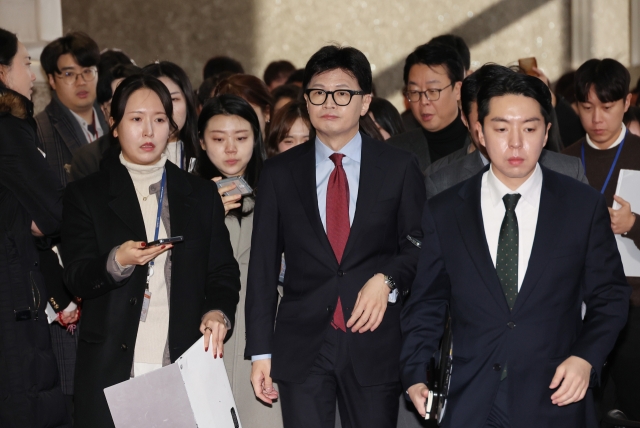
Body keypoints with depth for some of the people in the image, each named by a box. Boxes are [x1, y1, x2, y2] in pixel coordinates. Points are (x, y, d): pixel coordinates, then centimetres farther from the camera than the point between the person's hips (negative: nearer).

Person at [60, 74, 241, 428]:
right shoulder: (84, 195, 9)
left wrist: (218, 312, -9)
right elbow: (77, 279, -1)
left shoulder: (201, 194, 15)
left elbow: (223, 272, 11)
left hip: (186, 365, 1)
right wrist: (117, 262, -20)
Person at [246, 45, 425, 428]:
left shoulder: (400, 168, 4)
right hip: (301, 349, 1)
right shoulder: (279, 173, 7)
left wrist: (388, 279, -13)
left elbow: (420, 245, 8)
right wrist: (260, 351, 3)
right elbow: (263, 266, 7)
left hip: (375, 343, -1)